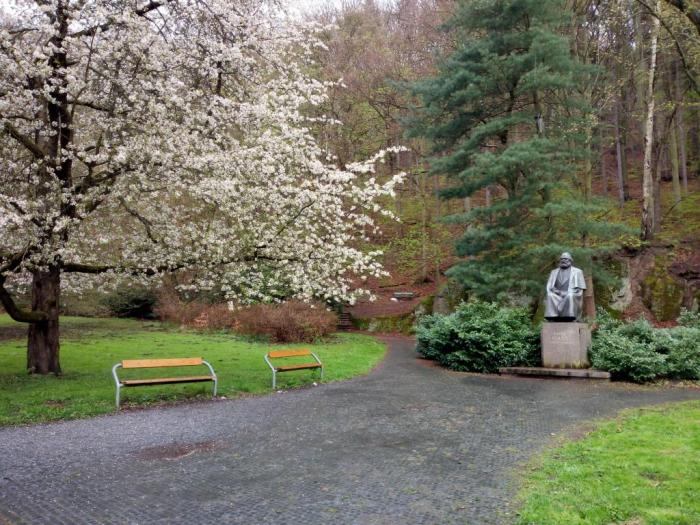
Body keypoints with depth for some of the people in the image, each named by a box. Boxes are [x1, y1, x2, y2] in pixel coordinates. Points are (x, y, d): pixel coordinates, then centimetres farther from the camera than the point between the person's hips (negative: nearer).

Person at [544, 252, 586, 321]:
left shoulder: (577, 271, 14)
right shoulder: (554, 272, 22)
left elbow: (580, 287, 5)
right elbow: (549, 286, 15)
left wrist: (567, 293, -10)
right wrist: (555, 290, -8)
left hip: (572, 295, -2)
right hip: (557, 295, 2)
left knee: (570, 296, -37)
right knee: (550, 296, -31)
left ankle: (569, 318, -38)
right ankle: (553, 318, -38)